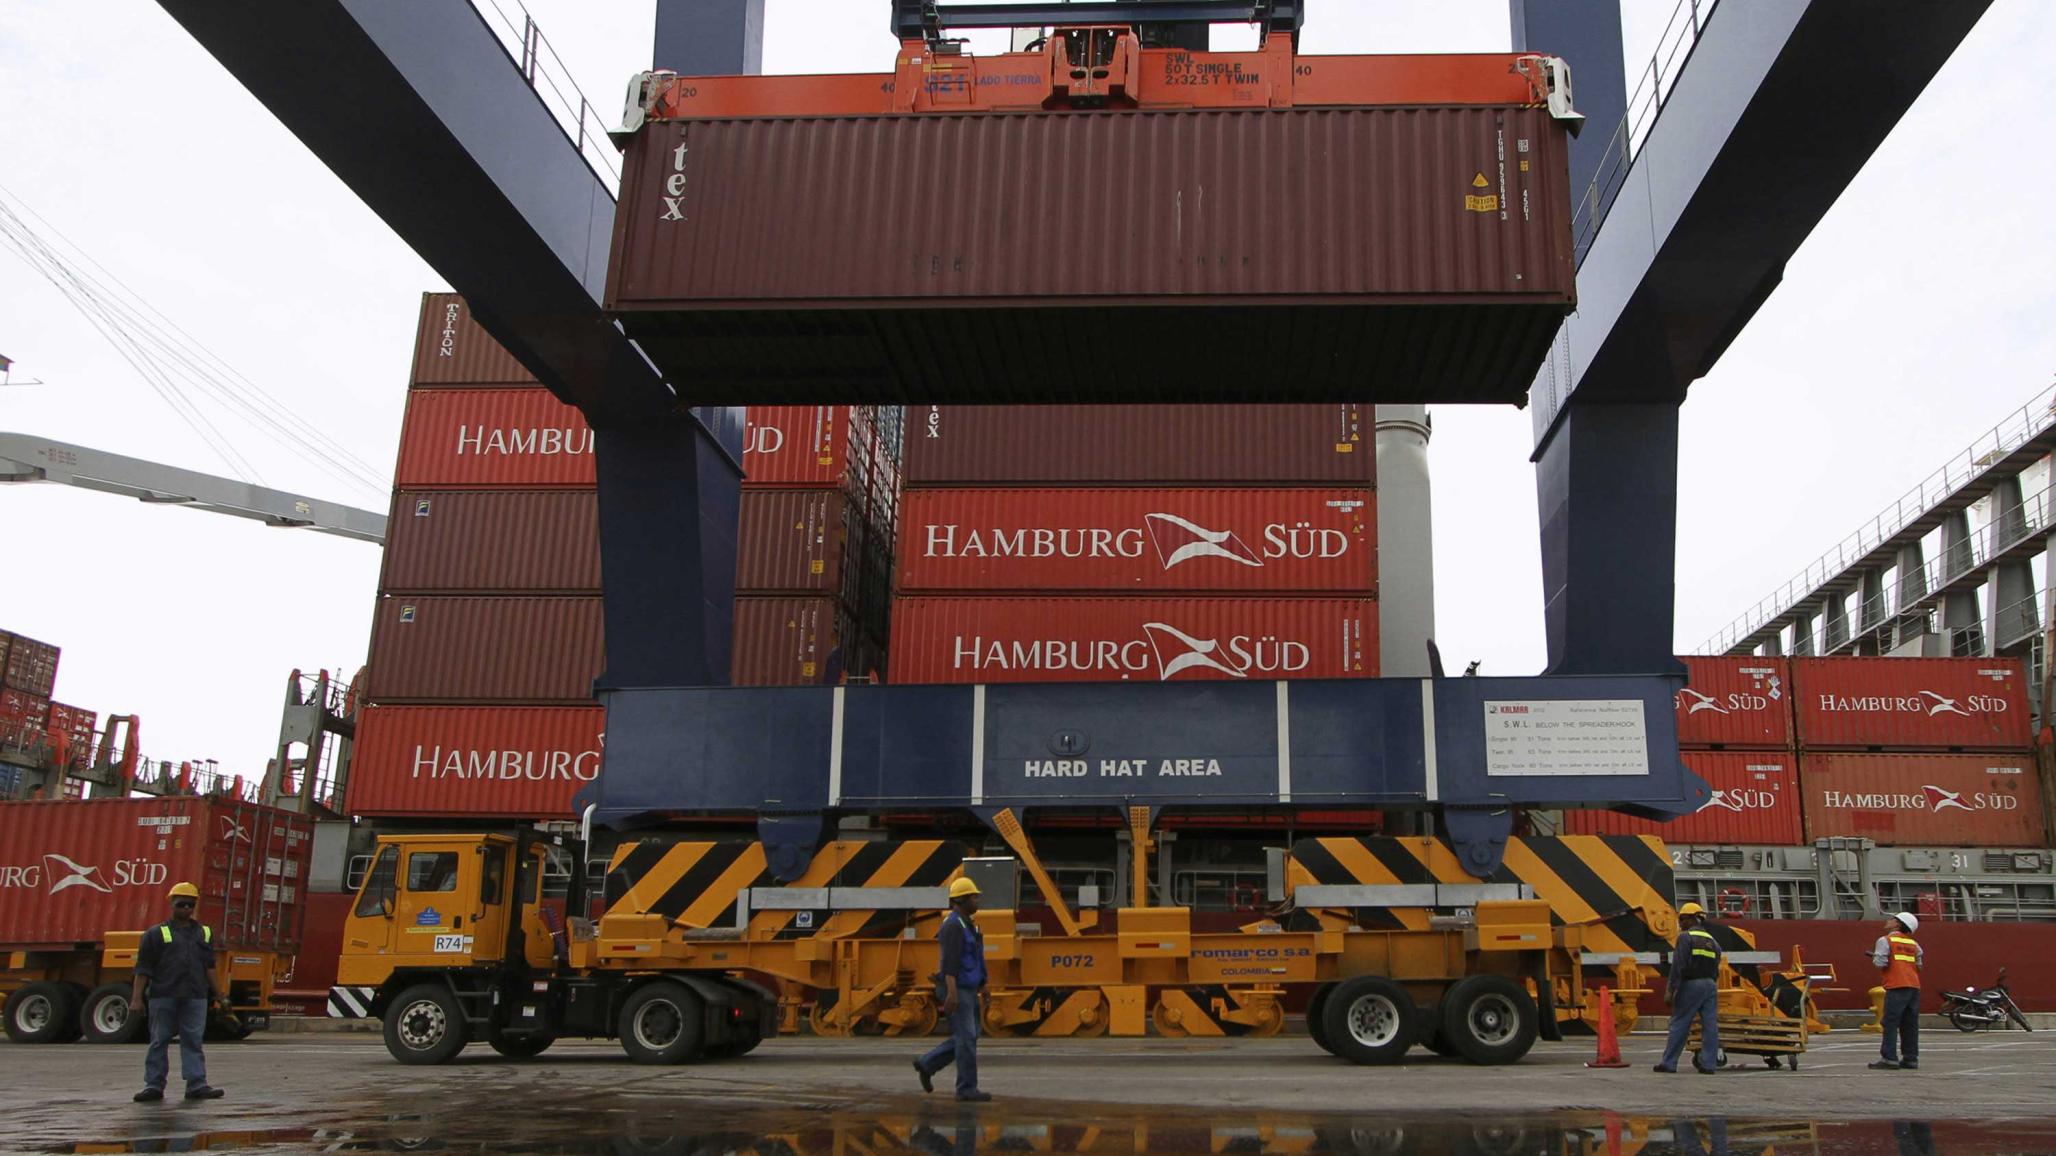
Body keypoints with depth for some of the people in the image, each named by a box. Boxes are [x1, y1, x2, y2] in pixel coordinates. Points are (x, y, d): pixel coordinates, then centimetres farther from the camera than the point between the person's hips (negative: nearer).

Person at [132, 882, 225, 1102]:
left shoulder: (204, 933, 17)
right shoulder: (156, 933, 5)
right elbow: (143, 968, 2)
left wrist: (215, 993, 14)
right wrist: (137, 997, -5)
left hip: (195, 997, 2)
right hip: (163, 996, -2)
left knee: (193, 1041, 0)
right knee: (159, 1041, 5)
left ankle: (197, 1084, -1)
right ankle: (154, 1085, 11)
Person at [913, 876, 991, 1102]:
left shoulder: (967, 924, 16)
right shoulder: (953, 925, -17)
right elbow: (950, 961, -25)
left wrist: (982, 987, 25)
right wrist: (952, 993, -31)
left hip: (967, 990, 10)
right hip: (957, 990, -10)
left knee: (968, 1037, 12)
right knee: (966, 1038, -7)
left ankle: (927, 1065, 19)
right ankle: (967, 1089, 0)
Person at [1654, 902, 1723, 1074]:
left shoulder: (1685, 937, -6)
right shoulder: (1713, 941, 16)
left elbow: (1678, 966, -14)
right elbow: (1716, 970, 17)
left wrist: (1671, 990, -13)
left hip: (1691, 984, -6)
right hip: (1710, 986, 6)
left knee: (1679, 1024, -2)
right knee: (1710, 1025, 5)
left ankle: (1669, 1062, 1)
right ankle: (1709, 1064, 3)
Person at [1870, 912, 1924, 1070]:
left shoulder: (1885, 940, -2)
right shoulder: (1913, 943, 17)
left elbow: (1880, 963, -10)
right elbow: (1920, 965, 16)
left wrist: (1874, 958, 10)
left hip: (1897, 987, -7)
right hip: (1914, 986, 7)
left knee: (1890, 1023, -6)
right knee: (1910, 1025, 9)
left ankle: (1889, 1058, -11)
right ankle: (1911, 1058, 11)